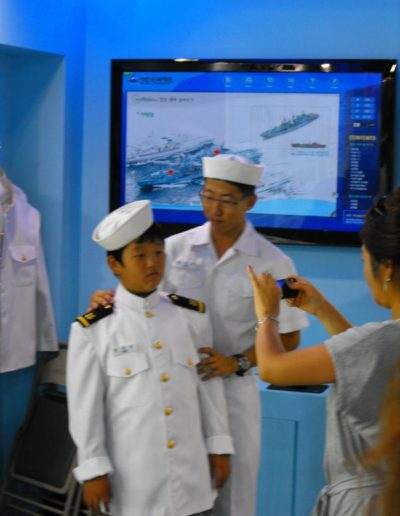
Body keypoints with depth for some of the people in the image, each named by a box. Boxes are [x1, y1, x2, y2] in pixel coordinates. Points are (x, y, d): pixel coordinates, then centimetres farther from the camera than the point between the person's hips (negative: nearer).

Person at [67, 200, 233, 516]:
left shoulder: (192, 315, 3)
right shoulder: (92, 330, -8)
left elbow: (210, 386, 7)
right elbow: (85, 406, -5)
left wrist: (219, 448, 8)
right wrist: (93, 471, -5)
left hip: (189, 469, 3)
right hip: (129, 472, -3)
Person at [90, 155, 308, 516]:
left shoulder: (273, 263, -5)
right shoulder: (176, 248, 0)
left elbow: (288, 337, -1)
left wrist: (237, 362, -15)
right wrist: (110, 300, -14)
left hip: (232, 388, -1)